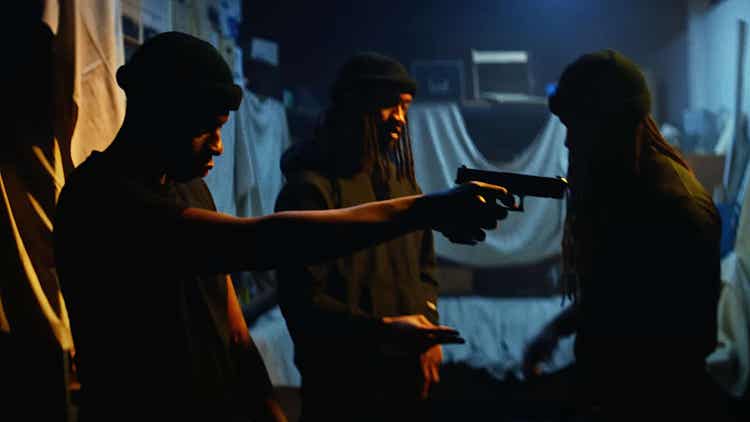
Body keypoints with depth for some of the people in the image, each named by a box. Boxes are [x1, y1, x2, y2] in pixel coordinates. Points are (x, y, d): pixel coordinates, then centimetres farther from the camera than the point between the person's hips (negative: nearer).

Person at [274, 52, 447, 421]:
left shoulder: (403, 182, 10)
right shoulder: (311, 188, -13)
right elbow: (301, 300, -17)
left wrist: (428, 324, 0)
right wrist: (379, 327, -25)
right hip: (342, 381, -6)